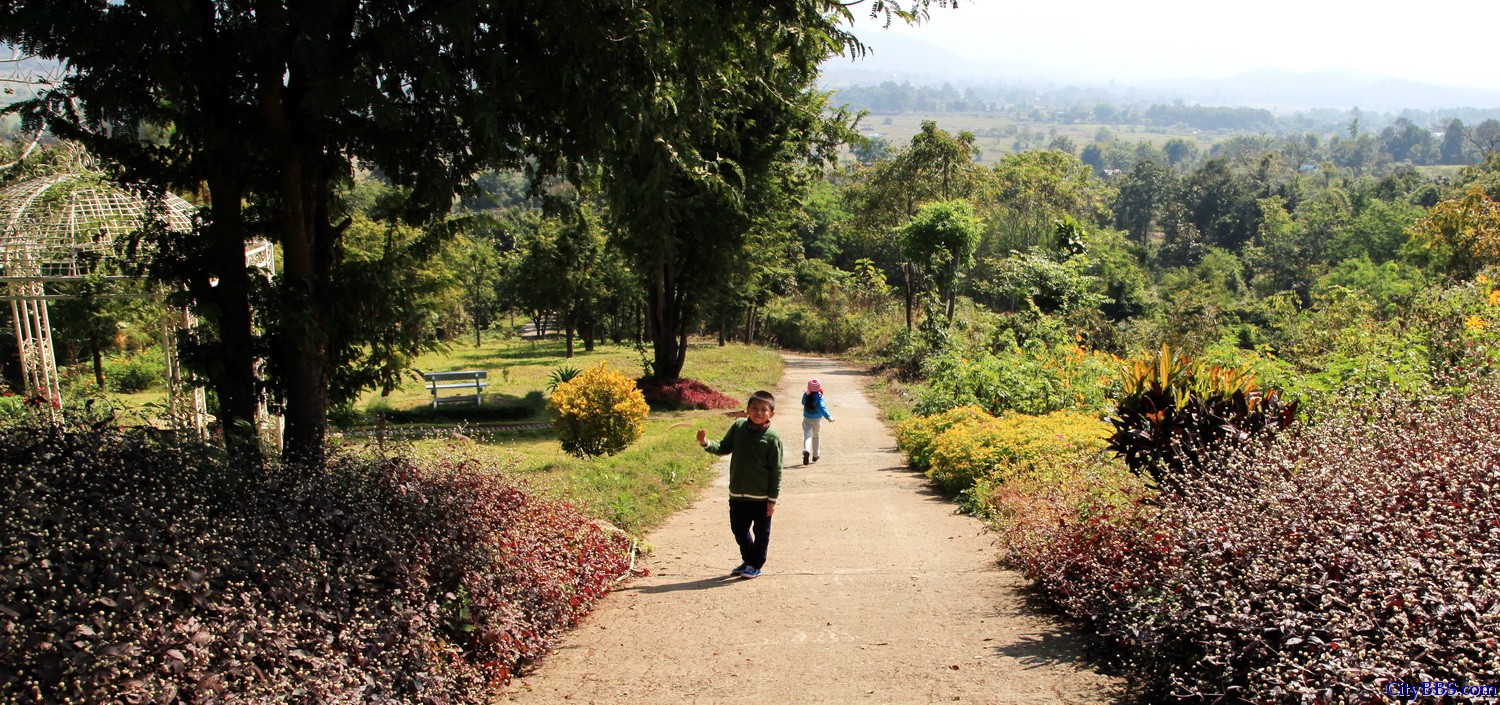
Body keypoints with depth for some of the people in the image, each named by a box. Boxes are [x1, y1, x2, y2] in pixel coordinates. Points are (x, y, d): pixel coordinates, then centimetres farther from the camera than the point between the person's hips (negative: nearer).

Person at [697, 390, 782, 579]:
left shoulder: (772, 438, -14)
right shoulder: (738, 426, -2)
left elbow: (776, 471, -10)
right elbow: (724, 448, 8)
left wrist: (772, 499, -10)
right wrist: (706, 443, -11)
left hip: (761, 497, -4)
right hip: (737, 493, 5)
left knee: (761, 532, 11)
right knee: (739, 528, 17)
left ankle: (756, 565, 27)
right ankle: (747, 559, 37)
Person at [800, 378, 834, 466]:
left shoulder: (805, 395, -6)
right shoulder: (819, 396, -13)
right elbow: (822, 407, -27)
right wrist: (828, 417, -35)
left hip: (807, 419, 0)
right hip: (817, 420, 0)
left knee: (807, 436, -11)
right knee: (815, 436, 21)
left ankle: (806, 450, -41)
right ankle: (815, 455, 33)